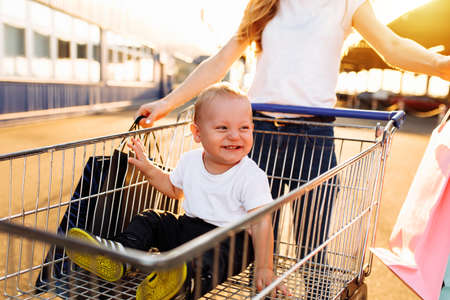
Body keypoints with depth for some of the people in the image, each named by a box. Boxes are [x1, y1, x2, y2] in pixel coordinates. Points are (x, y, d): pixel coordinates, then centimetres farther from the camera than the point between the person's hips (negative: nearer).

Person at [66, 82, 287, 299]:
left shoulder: (252, 177, -18)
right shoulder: (190, 161, 0)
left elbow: (262, 222, -20)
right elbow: (175, 189, 21)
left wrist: (264, 269, -25)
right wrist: (148, 169, 11)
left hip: (229, 238, -7)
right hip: (188, 226, 7)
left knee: (209, 258, -37)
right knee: (148, 220, 1)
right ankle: (119, 255, -11)